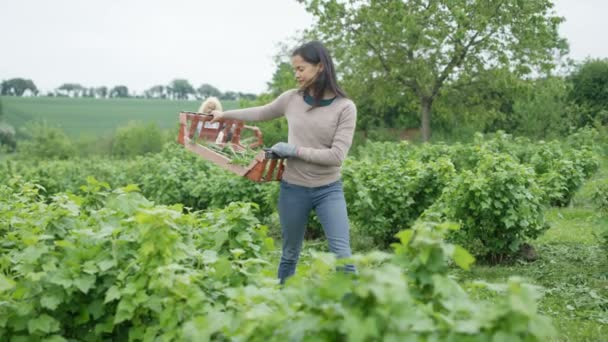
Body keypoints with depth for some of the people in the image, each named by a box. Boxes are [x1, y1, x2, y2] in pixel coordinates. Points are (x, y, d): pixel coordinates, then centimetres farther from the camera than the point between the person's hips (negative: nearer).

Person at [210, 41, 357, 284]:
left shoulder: (344, 107, -10)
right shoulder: (291, 99, 0)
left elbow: (337, 156, -17)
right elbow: (262, 113, 19)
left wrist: (295, 150, -16)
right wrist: (225, 115, 24)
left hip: (328, 190, -3)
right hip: (293, 189, 3)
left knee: (342, 254, -10)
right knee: (290, 254, 14)